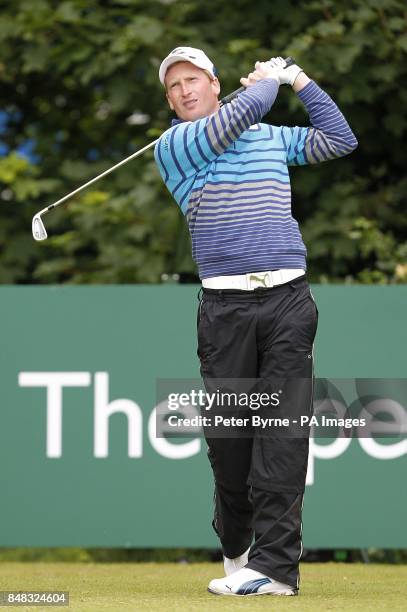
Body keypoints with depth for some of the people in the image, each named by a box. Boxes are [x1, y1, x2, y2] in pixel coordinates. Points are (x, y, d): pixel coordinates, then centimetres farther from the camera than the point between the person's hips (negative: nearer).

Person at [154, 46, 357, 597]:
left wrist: (300, 80, 21)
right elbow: (243, 113, -8)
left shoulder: (273, 136, 21)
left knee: (282, 430, -8)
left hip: (288, 300, 2)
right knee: (227, 429, 0)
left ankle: (275, 564, -14)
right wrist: (269, 79, 11)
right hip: (226, 304, -1)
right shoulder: (173, 146, 4)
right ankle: (234, 547, 20)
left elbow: (340, 140, 25)